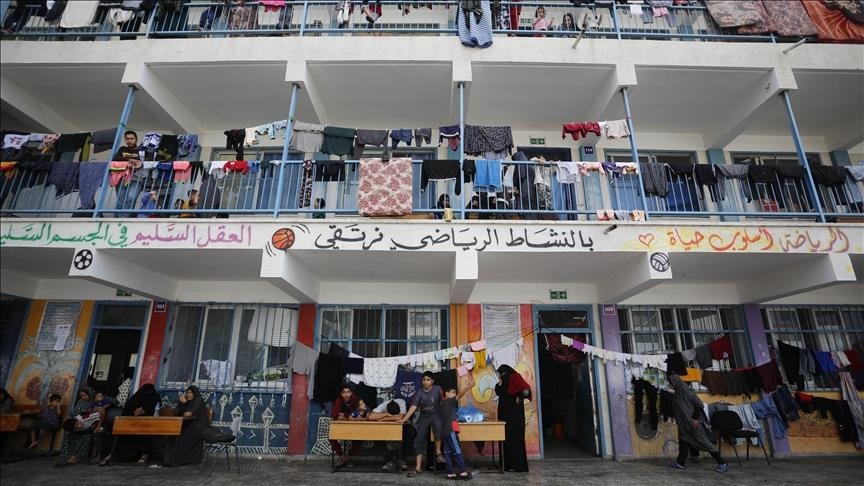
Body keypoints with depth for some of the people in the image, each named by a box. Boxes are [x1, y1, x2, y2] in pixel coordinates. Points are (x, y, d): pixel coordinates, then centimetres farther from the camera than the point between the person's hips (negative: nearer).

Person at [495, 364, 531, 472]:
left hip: (515, 412, -8)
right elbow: (498, 392, 11)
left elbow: (526, 389, -24)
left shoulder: (515, 377, -11)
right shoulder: (504, 381, 14)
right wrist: (500, 383, 0)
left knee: (515, 437, -6)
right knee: (506, 437, 7)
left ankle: (519, 465, -2)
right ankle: (509, 463, 12)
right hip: (505, 413, 8)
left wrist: (519, 398, -14)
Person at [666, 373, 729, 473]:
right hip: (684, 423, 9)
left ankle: (722, 463, 5)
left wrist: (695, 418, -20)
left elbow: (699, 404, -21)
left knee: (703, 441, -3)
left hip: (692, 422, -9)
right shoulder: (678, 392, 7)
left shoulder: (685, 391, -19)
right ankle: (680, 462, 20)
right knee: (683, 440, 12)